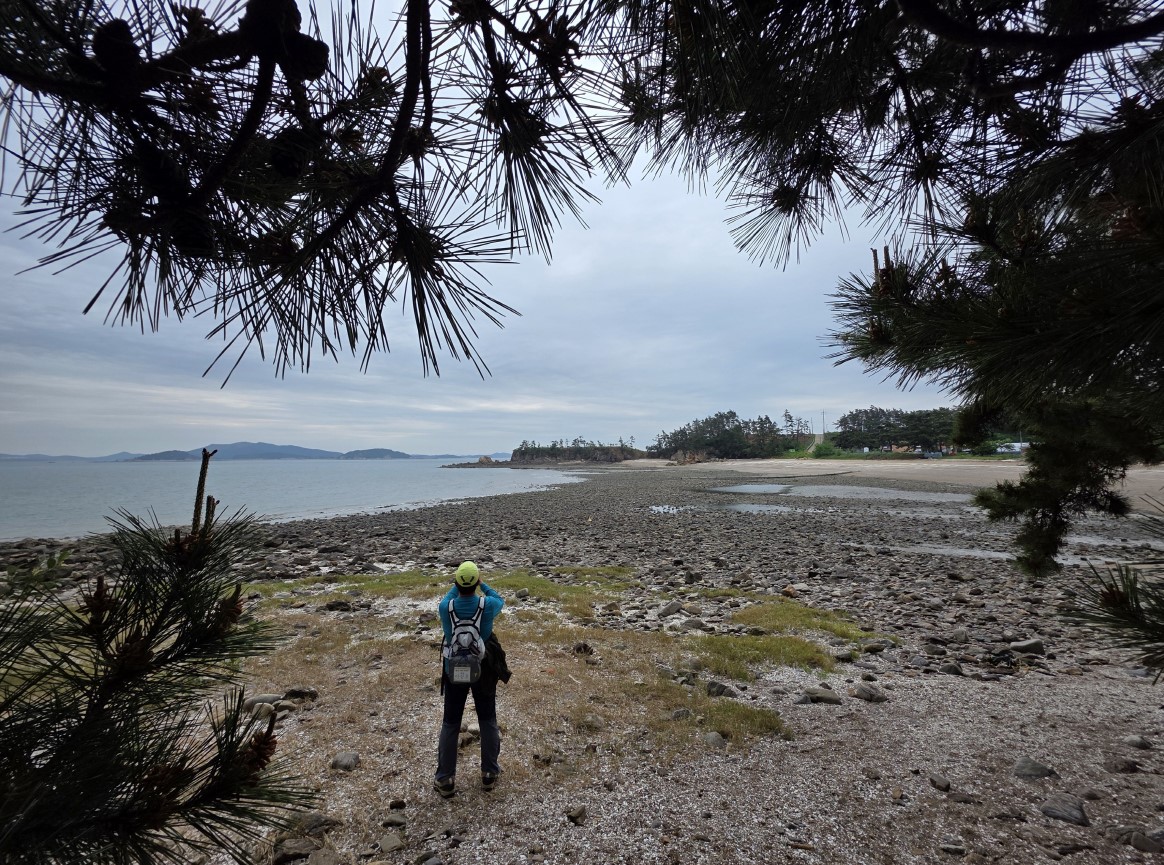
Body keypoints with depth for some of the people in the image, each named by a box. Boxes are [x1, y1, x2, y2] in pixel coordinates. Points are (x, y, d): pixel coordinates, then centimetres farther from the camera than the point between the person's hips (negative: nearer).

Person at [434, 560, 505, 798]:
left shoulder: (445, 607, -19)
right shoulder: (488, 605, -21)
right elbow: (500, 601, 5)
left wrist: (456, 584, 16)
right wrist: (482, 584, 10)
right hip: (483, 671, 0)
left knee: (450, 724, 16)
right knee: (488, 721, 18)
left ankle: (445, 780, 26)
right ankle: (489, 773, 31)